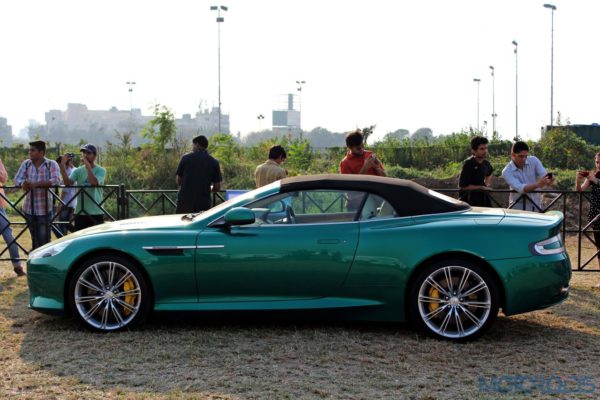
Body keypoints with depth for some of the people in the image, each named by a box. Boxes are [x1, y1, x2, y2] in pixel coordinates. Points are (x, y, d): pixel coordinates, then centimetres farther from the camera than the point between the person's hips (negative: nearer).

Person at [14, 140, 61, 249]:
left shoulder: (51, 164, -6)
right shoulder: (26, 164, 6)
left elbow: (56, 180, -20)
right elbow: (17, 179, 2)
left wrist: (36, 184, -31)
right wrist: (23, 183, -23)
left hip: (44, 209, -4)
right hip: (29, 208, 4)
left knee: (44, 240, -3)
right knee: (35, 240, 14)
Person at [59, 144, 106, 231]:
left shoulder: (100, 170, -2)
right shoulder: (78, 171, 7)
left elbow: (94, 183, -22)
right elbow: (68, 183, -10)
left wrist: (88, 166, -22)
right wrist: (62, 166, -20)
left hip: (96, 213, -3)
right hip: (80, 212, 3)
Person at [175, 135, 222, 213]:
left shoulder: (186, 158, 0)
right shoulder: (214, 162, 2)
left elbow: (178, 180, 4)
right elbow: (217, 187, 2)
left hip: (185, 200, 0)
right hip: (203, 203, 1)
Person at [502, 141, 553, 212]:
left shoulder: (534, 161, -5)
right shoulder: (507, 172, -16)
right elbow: (520, 188, -29)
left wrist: (549, 180, -40)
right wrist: (538, 185, -45)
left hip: (535, 207, 3)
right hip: (517, 208, -3)